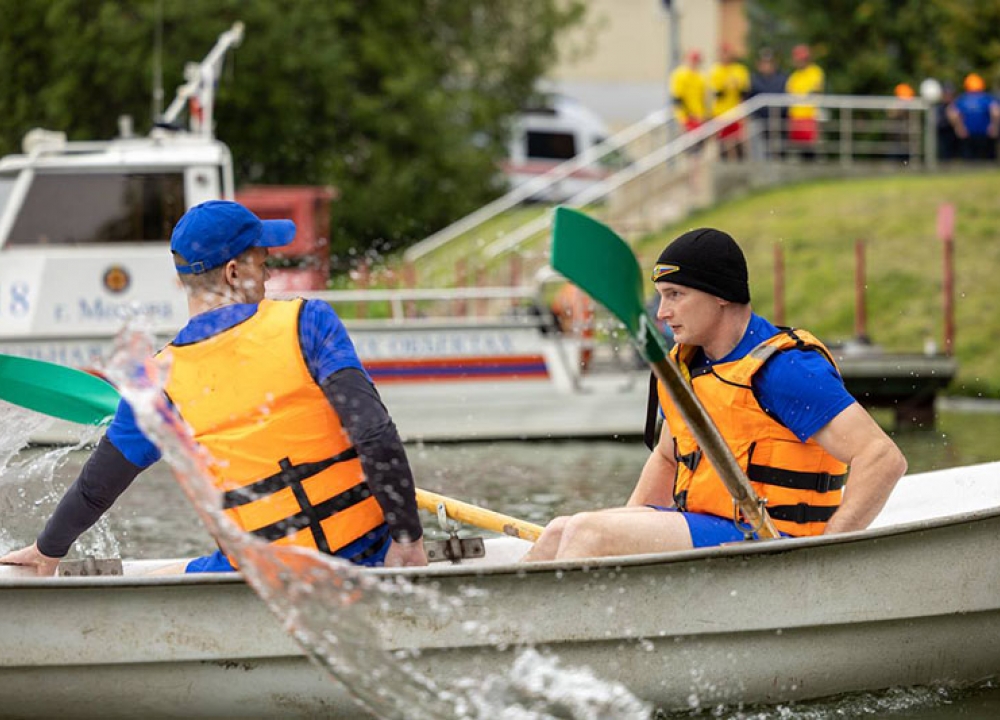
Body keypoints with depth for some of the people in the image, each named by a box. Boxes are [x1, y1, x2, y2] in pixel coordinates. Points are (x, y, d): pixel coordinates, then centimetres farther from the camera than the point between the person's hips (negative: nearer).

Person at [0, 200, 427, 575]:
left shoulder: (163, 382, 0)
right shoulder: (307, 321, -5)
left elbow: (96, 487, 12)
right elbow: (375, 433, -15)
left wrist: (48, 550, 31)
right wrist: (408, 539, -8)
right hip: (367, 556, -1)